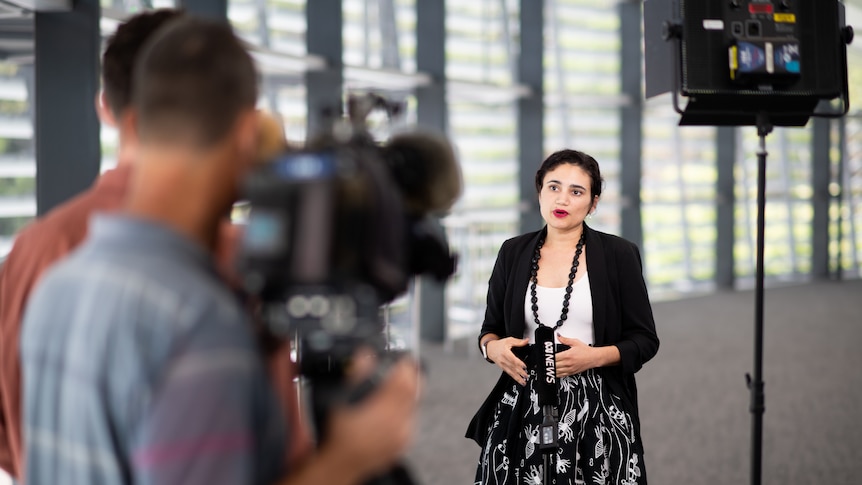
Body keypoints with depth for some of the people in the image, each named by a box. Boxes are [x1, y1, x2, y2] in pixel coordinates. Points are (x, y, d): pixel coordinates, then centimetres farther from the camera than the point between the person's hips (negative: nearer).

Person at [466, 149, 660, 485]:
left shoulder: (618, 254, 0)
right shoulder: (513, 253, 8)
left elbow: (644, 340, 1)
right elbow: (490, 330, 16)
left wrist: (595, 356, -16)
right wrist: (493, 347, -7)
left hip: (596, 408, -2)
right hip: (523, 407, 2)